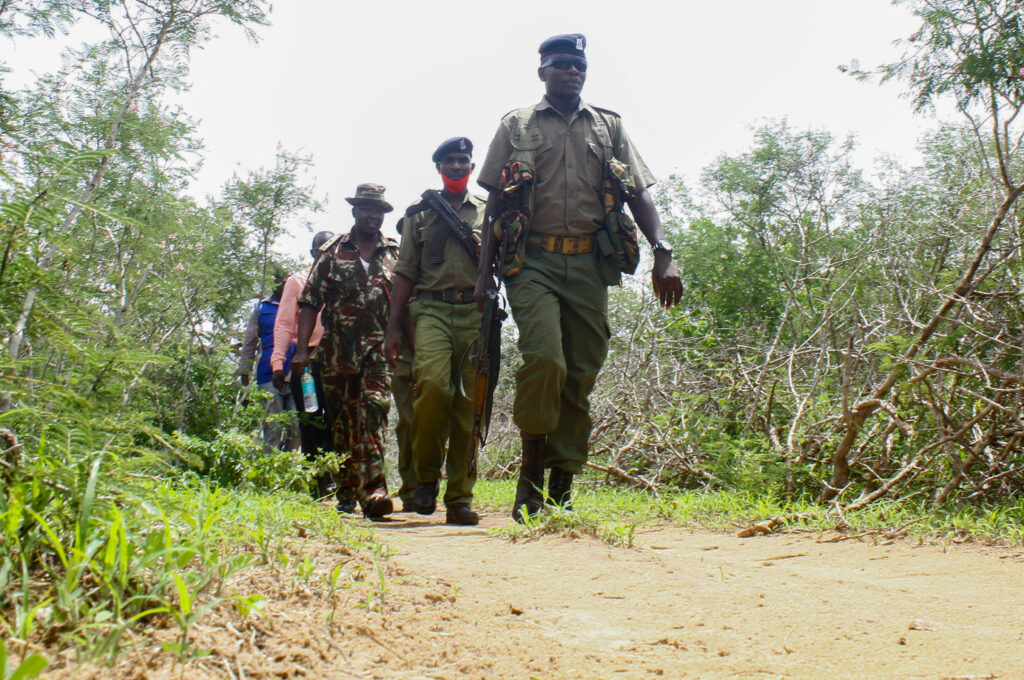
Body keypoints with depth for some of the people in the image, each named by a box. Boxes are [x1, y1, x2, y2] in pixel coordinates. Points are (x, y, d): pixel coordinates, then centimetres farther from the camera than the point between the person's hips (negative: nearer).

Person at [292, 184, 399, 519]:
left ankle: (372, 490, -25)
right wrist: (301, 348, -3)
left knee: (374, 409, -17)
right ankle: (347, 492, 17)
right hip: (338, 351, 1)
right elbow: (310, 302, 6)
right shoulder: (332, 251, 9)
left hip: (380, 349, -1)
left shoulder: (395, 254, 12)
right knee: (343, 420, 6)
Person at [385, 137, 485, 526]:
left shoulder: (488, 212, 19)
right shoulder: (419, 213, 18)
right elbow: (405, 272, 13)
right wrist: (393, 326, 6)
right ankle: (426, 475, -3)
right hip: (431, 309, -1)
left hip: (476, 313, 1)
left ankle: (460, 498, 4)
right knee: (432, 384, -24)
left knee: (470, 404, -3)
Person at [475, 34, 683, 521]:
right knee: (544, 358, -22)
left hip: (589, 264, 3)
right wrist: (485, 268, 1)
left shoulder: (610, 128, 18)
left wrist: (663, 252, -3)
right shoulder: (516, 126, 13)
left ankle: (562, 488, 9)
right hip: (533, 261, -2)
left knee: (581, 376, 0)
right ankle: (531, 469, -3)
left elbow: (639, 194, 12)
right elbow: (496, 202, 10)